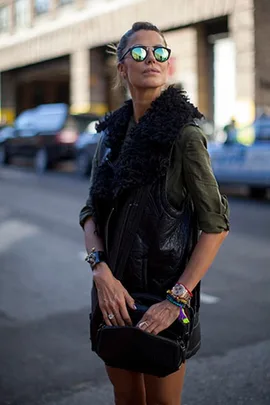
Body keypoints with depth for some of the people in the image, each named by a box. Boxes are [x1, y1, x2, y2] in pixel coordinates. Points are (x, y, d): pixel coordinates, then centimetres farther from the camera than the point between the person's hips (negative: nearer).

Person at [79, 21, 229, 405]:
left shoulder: (184, 135, -11)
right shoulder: (112, 133, 6)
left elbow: (216, 225, -13)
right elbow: (91, 211, 4)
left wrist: (178, 297, -19)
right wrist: (101, 270, -13)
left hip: (164, 292, -5)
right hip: (114, 289, 5)